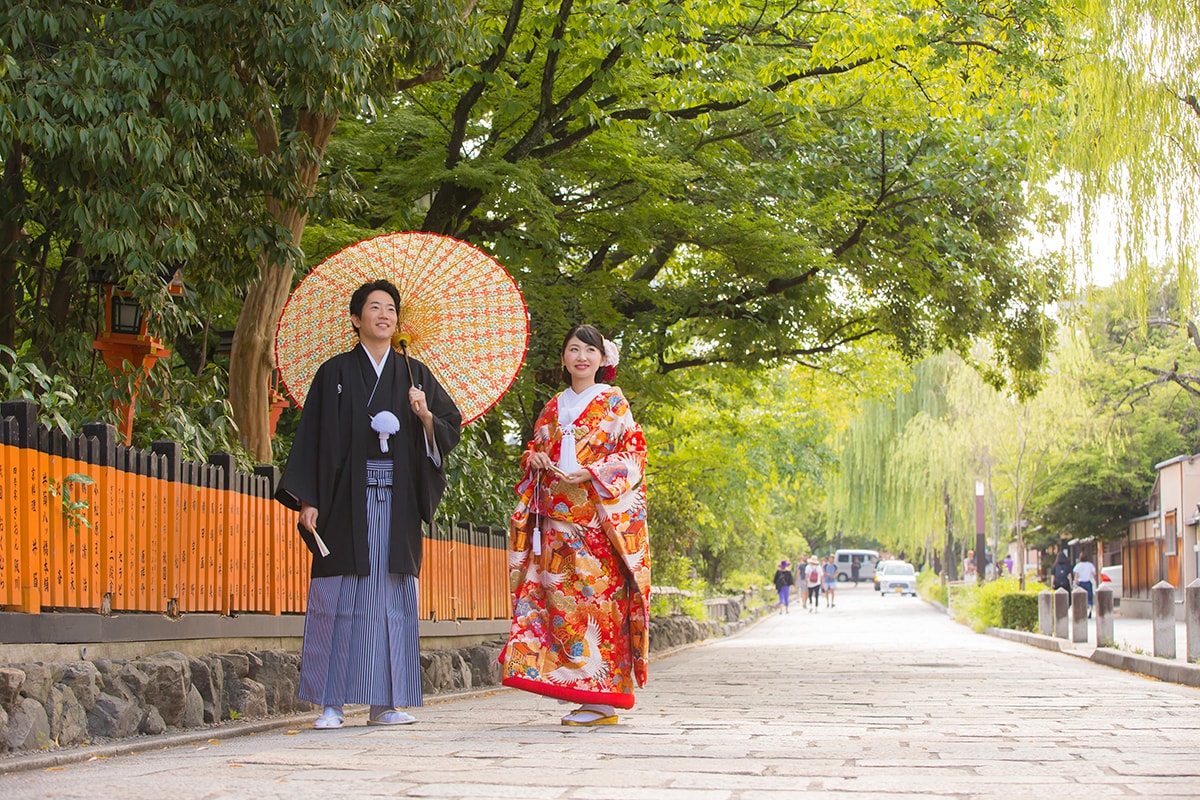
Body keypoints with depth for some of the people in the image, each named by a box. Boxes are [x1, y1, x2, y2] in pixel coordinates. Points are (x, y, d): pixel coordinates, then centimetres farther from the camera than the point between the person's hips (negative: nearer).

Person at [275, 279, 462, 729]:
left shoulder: (413, 374, 14)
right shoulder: (335, 373, 6)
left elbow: (451, 427, 10)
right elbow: (313, 438, 1)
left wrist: (426, 416, -11)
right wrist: (307, 500, -7)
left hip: (397, 501, 3)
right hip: (346, 500, -3)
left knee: (392, 599, 0)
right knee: (340, 600, -5)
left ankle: (385, 702, 5)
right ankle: (331, 703, -1)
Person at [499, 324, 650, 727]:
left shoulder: (613, 402, 5)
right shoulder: (553, 407, 19)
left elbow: (633, 454, -2)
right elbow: (534, 451, 25)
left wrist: (589, 473, -15)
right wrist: (535, 459, 1)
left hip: (599, 516, -5)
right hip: (557, 520, 5)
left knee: (595, 598, -11)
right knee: (559, 598, -3)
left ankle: (602, 697, -9)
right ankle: (583, 692, 0)